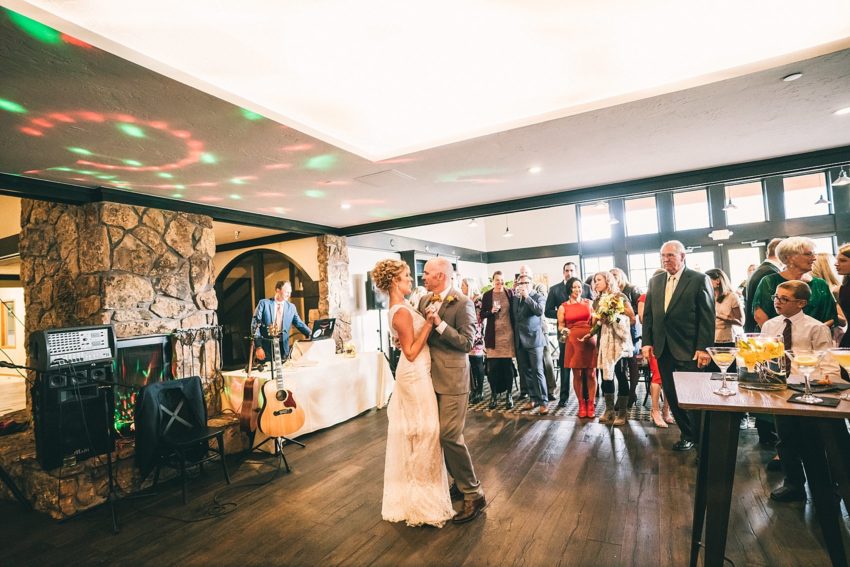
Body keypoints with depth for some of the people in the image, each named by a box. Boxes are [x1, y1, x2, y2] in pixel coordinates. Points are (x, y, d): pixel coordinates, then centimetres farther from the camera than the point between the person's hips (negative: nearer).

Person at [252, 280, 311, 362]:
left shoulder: (291, 307, 8)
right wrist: (258, 347, -12)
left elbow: (299, 324, 9)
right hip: (266, 346, -2)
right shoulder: (264, 303, 0)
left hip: (283, 346, 2)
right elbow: (255, 324, -4)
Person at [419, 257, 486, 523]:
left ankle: (474, 495, 9)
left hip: (452, 377, -7)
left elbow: (467, 342, -17)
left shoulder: (462, 303, -13)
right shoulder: (425, 301, 8)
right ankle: (460, 482, 34)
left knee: (450, 435, -8)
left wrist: (439, 323, -24)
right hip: (431, 376, 8)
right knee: (442, 434, 16)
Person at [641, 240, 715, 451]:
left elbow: (707, 316, -9)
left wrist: (703, 347, -13)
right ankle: (687, 432, 27)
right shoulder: (655, 281, 10)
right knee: (671, 395, 10)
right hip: (663, 349, 5)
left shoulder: (699, 280, -5)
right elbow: (648, 314, 10)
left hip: (689, 350, -5)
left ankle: (693, 436, 26)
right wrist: (647, 342, 3)